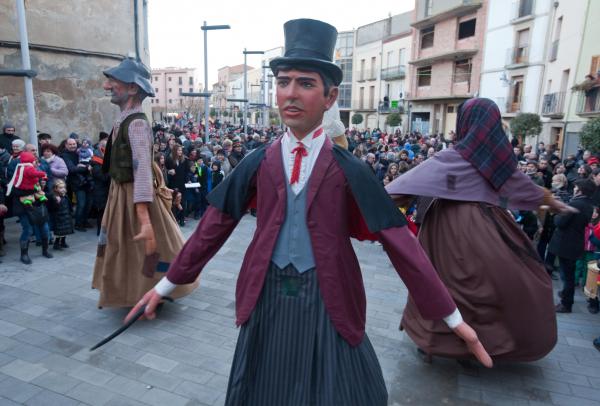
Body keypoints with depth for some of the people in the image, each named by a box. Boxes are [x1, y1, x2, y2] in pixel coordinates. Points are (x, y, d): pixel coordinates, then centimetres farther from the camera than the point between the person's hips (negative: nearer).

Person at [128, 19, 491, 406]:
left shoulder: (347, 169, -9)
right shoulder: (257, 163, -2)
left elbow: (398, 240, -9)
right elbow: (214, 227, 1)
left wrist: (452, 317, -6)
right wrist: (166, 285, 5)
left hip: (327, 301, -2)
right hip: (268, 298, 2)